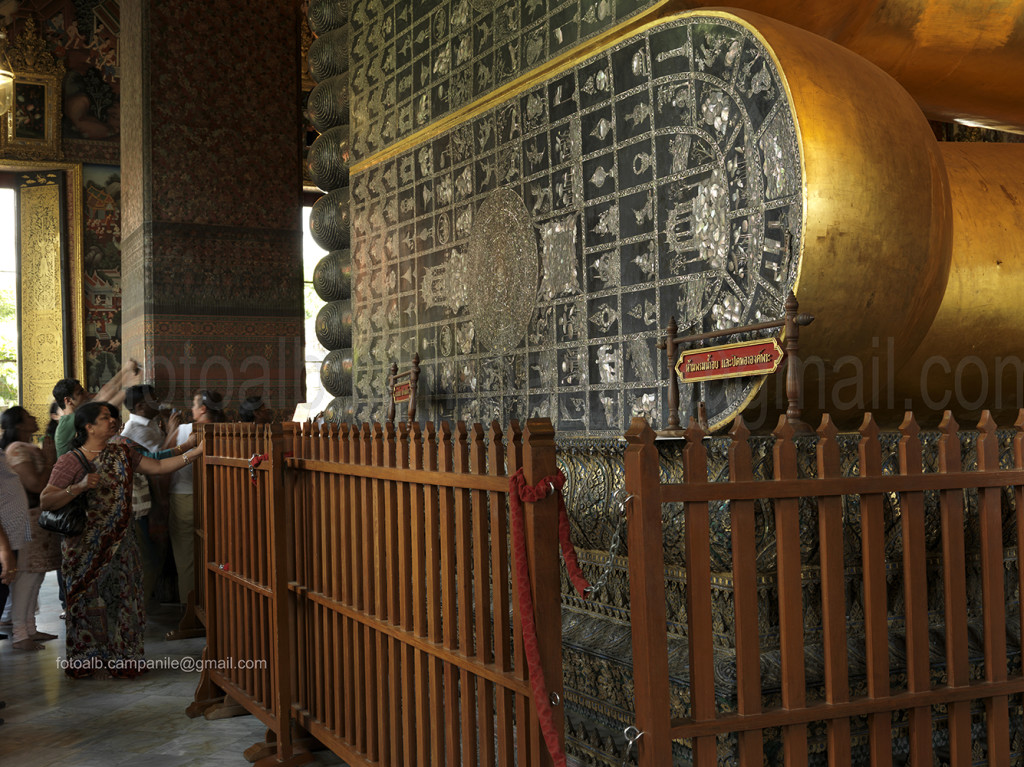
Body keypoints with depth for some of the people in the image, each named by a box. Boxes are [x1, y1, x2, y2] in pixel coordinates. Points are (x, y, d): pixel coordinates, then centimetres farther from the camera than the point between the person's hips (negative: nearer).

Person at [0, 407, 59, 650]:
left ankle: (29, 629, 20)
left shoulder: (29, 448, 17)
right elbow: (35, 485, -20)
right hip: (29, 518, -10)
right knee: (29, 575, -8)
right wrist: (50, 468, -8)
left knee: (35, 574, 13)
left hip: (37, 517, 10)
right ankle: (20, 635, -4)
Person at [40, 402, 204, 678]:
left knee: (122, 597, 5)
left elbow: (158, 467, 5)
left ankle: (122, 660, 14)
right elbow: (45, 501, -13)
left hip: (121, 543, 5)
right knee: (89, 601, 2)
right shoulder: (71, 461, -8)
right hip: (86, 548, -5)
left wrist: (196, 452, -4)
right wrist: (79, 487, -26)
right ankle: (88, 662, 15)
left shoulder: (122, 453, 8)